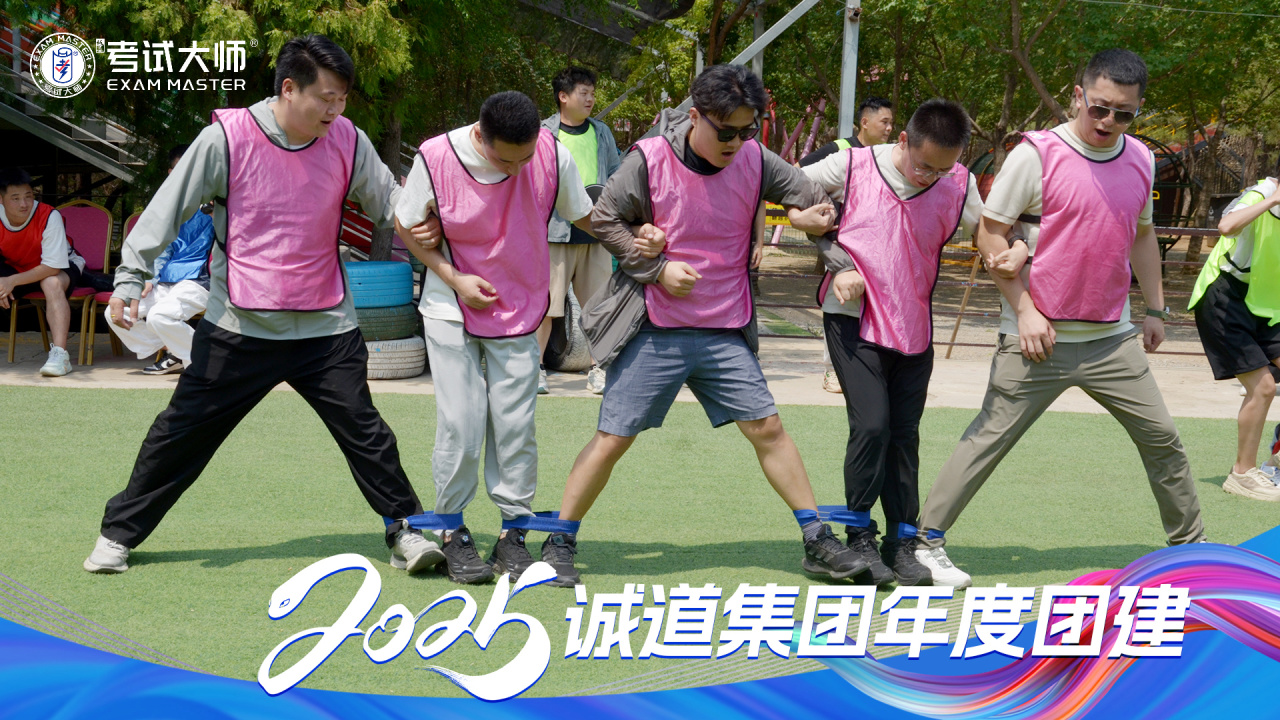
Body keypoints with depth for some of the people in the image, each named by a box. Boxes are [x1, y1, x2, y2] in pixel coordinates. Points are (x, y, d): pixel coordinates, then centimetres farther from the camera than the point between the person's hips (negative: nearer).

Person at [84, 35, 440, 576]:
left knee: (365, 432, 1)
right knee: (181, 433, 5)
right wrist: (129, 278, -8)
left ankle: (405, 532, 15)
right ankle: (119, 535, 19)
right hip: (239, 327, -1)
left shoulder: (348, 143, -3)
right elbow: (168, 208, -5)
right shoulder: (227, 139, -12)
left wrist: (423, 220, -12)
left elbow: (391, 203, 10)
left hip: (326, 327, 2)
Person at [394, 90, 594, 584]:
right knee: (460, 424, -5)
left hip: (519, 312, 2)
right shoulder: (437, 158, -19)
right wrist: (454, 279, -13)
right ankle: (452, 534, 10)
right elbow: (406, 225, -3)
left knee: (516, 424, 0)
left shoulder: (552, 154, -15)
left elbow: (584, 214, 2)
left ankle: (514, 534, 11)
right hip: (452, 310, -1)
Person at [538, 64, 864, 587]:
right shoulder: (649, 161, -12)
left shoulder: (754, 161, -2)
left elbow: (815, 201, 11)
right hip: (654, 333, -3)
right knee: (613, 438, -2)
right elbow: (604, 220, -3)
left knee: (767, 428, 3)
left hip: (726, 334, 3)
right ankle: (559, 544, 10)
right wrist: (656, 268, -10)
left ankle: (817, 542, 12)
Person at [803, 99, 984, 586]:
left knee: (905, 434, 7)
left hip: (913, 327, 3)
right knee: (871, 423, -14)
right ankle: (859, 537, 0)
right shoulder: (852, 167, -10)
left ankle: (902, 542, 16)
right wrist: (835, 262, -3)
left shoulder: (960, 186, -2)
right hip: (854, 320, -3)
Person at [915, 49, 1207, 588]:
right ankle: (927, 540, 6)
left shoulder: (1141, 160, 6)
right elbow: (990, 232, -8)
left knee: (1162, 438, 8)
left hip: (1114, 340, 5)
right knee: (988, 441, -3)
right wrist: (1024, 310, -12)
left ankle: (1190, 546, 24)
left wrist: (1155, 309, 19)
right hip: (1040, 338, -5)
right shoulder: (1037, 155, -12)